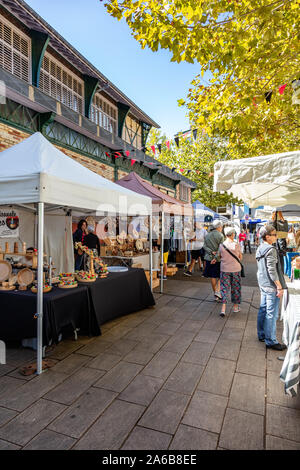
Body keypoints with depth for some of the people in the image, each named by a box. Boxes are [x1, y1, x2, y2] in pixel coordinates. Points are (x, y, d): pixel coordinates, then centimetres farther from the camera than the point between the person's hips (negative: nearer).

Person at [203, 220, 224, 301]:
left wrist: (211, 252, -11)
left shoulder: (207, 235, 6)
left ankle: (215, 293, 20)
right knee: (220, 277, 7)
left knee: (212, 277, 11)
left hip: (209, 258, 5)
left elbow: (204, 246, -1)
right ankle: (217, 292, -6)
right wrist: (216, 258, -18)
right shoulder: (220, 235, -10)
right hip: (218, 259, -4)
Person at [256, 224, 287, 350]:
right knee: (271, 313, -1)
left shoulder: (260, 248, 9)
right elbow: (272, 270, -21)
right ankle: (271, 341, 8)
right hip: (271, 286, -9)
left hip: (262, 284, 9)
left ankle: (262, 335, 29)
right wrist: (279, 287, -16)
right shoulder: (271, 250, -19)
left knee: (263, 309, 17)